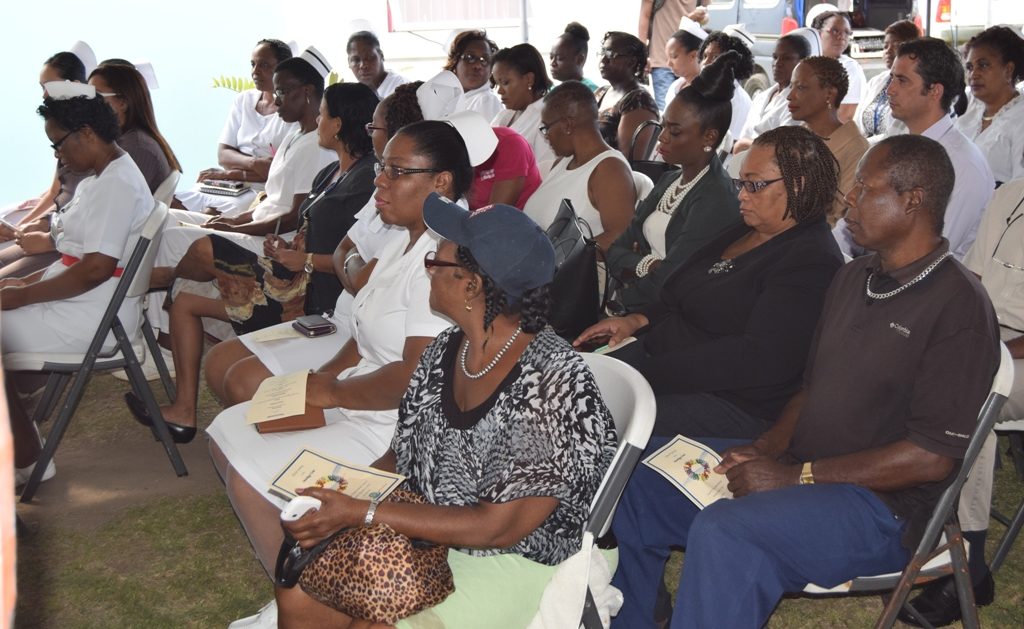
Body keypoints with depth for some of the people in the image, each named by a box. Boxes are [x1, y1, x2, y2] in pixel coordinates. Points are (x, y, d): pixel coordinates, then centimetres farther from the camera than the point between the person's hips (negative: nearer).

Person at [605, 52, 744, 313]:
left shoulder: (716, 200, -14)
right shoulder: (671, 179, 13)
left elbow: (665, 284, -19)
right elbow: (616, 252, 8)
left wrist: (632, 267, -2)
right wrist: (648, 266, -11)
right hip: (623, 307, 8)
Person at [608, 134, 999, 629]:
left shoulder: (958, 306, -14)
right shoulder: (853, 277, 14)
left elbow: (934, 456, -19)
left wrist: (796, 476, -20)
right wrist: (765, 448, -1)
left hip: (881, 504, -9)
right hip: (796, 464, 9)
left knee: (723, 533, -35)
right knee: (637, 473, 3)